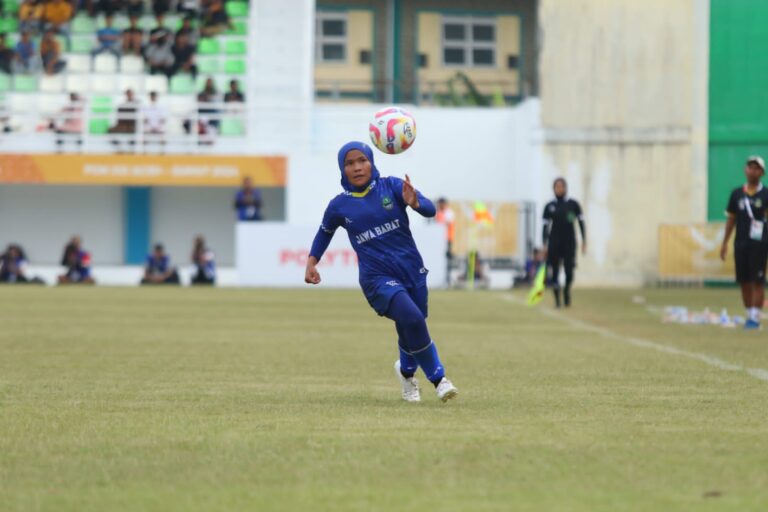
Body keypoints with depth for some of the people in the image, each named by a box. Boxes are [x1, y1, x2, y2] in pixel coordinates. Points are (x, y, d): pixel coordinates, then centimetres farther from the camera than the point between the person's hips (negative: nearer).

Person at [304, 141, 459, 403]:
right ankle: (437, 378, -8)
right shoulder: (339, 205, 1)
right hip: (378, 278, -2)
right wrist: (311, 262, 8)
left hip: (412, 270, 2)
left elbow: (430, 209, -13)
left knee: (410, 332, 10)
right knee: (413, 319, -25)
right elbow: (325, 232, 21)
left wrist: (415, 202, -35)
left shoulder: (392, 186, -2)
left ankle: (407, 371, 44)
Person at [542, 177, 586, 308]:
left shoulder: (573, 204, 4)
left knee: (569, 272, -5)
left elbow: (581, 222, 6)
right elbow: (545, 226, 7)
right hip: (554, 243, 1)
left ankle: (567, 290, 25)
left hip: (569, 243, -1)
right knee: (554, 272, -3)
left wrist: (584, 242, 1)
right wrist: (544, 246, 2)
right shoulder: (549, 206, 5)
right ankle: (557, 299, 8)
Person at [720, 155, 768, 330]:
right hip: (740, 243, 4)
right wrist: (725, 243, 12)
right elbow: (731, 219, 15)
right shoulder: (737, 194, 11)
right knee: (744, 281, 6)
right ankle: (749, 315, 14)